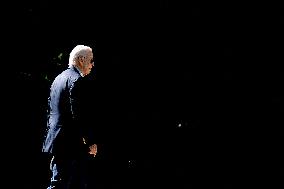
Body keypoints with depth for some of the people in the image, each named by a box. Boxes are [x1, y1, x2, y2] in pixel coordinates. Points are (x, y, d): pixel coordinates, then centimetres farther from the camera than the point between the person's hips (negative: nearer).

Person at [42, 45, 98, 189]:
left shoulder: (58, 79, 17)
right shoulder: (76, 80, -13)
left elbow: (50, 111, 20)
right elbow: (78, 116, -19)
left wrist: (50, 138, 24)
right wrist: (91, 142, -14)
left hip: (55, 142, 10)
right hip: (69, 144, -10)